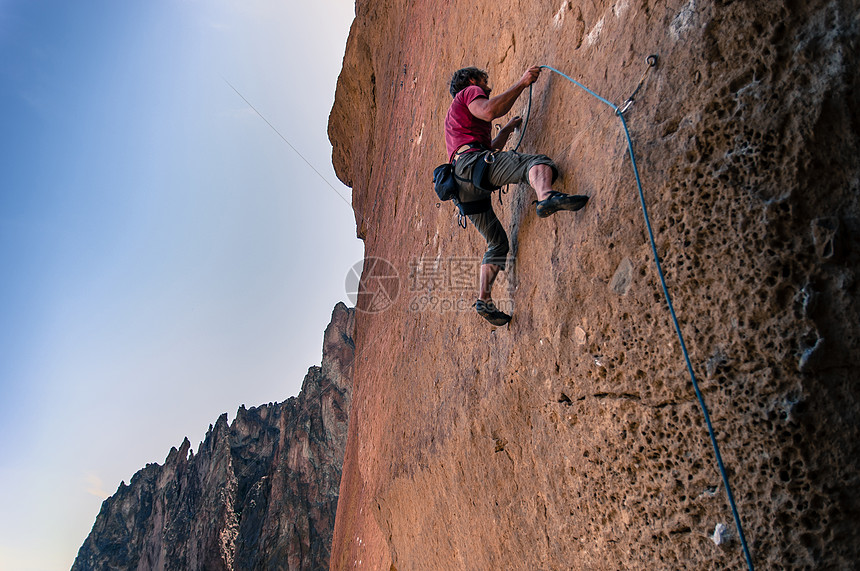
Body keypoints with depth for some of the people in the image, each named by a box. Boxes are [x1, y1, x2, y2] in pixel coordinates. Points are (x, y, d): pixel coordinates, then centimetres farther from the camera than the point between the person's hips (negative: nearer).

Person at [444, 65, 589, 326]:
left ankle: (484, 299, 6)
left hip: (464, 186, 9)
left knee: (498, 242, 12)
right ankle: (546, 197, -60)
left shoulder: (456, 110, 41)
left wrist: (507, 130, 49)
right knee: (538, 162, -27)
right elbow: (489, 111, -10)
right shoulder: (469, 91, 15)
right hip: (471, 161, -9)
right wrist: (522, 83, -3)